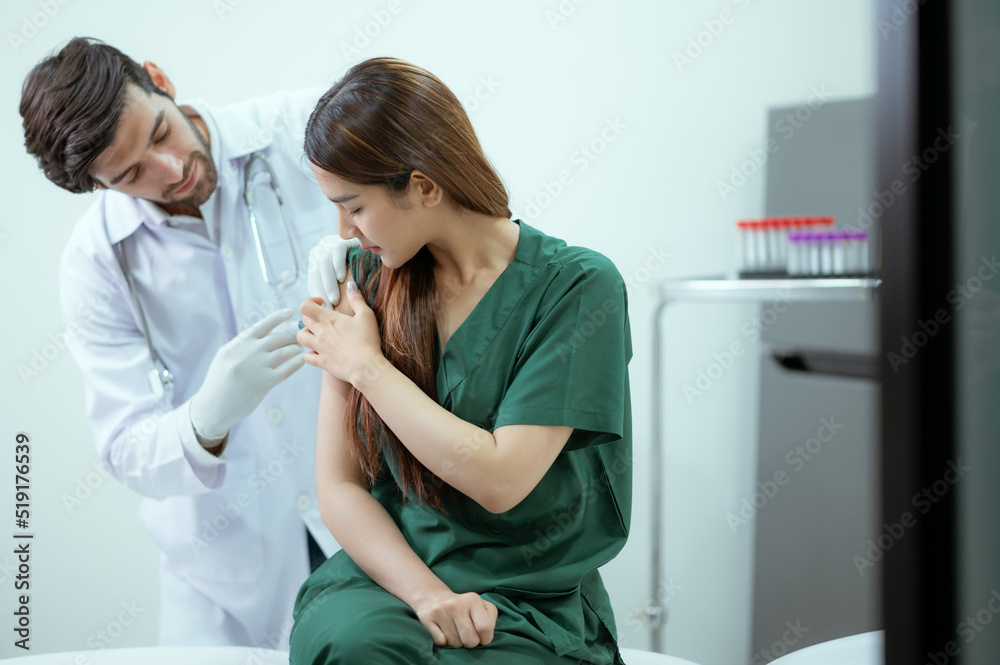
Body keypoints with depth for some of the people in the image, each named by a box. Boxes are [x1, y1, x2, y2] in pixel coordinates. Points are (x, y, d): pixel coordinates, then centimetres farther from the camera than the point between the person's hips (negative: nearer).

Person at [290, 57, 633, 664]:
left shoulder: (578, 287, -9)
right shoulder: (368, 280, 4)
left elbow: (500, 480, -16)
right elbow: (339, 486, 2)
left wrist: (367, 366, -9)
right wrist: (426, 593, -14)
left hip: (532, 602, -3)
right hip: (390, 575, 3)